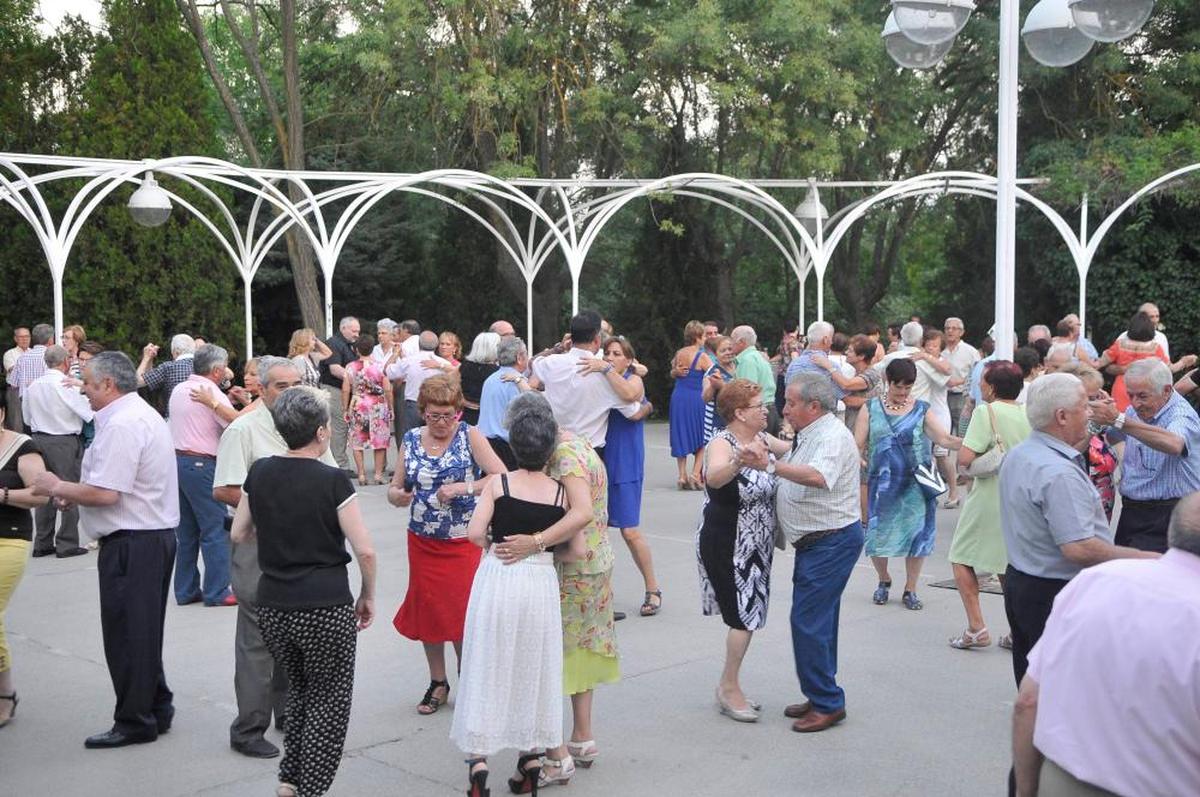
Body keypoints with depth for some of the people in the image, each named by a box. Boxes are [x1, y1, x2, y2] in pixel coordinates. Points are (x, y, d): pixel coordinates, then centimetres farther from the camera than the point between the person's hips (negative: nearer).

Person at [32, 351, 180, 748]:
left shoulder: (121, 425, -18)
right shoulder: (145, 415, 16)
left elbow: (105, 493, -23)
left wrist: (58, 488, -8)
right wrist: (74, 492, 13)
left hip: (131, 543, -11)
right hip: (157, 534, 11)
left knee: (126, 634, -1)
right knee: (144, 632, 18)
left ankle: (134, 722, 7)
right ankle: (156, 710, 26)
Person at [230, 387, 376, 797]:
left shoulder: (260, 472, 2)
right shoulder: (332, 481, -11)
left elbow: (238, 534, 12)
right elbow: (365, 550, -12)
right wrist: (368, 596, 2)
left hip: (272, 607, 5)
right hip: (325, 608, -5)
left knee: (300, 687, 25)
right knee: (329, 699, 12)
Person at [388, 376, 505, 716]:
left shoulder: (469, 435, -8)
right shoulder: (411, 439, 3)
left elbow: (502, 478, -15)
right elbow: (394, 488, 7)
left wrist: (462, 488, -26)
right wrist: (398, 495, -16)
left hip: (463, 541, -4)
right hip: (422, 542, 4)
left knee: (463, 612, -1)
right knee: (427, 610, 10)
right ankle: (438, 682, 27)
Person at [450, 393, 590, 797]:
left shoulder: (499, 484, -5)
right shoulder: (562, 491, 1)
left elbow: (475, 533, -11)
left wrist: (495, 543, 9)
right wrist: (536, 542, 8)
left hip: (496, 580, -1)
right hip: (541, 582, 2)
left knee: (488, 667, 6)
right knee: (535, 669, 14)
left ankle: (478, 757, 2)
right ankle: (532, 756, 21)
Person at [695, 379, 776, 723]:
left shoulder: (760, 439, 3)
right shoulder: (723, 443, -21)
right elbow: (714, 478, -44)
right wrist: (737, 463, -64)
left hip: (755, 545, 8)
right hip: (727, 546, -8)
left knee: (748, 615, 14)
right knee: (745, 616, -6)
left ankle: (730, 687, 25)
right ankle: (728, 688, 8)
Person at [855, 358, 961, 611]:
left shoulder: (921, 410, 2)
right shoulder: (871, 409, 2)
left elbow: (945, 439, -7)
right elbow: (858, 445, 0)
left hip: (915, 485, 0)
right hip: (883, 485, 0)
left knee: (916, 534, 4)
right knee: (877, 535, 3)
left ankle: (910, 590, 21)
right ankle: (884, 580, 31)